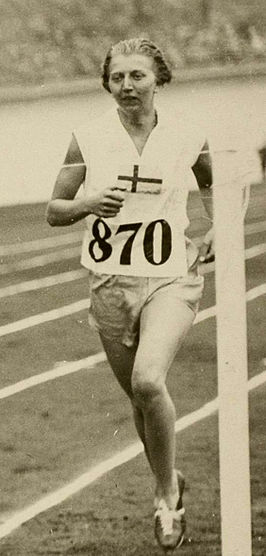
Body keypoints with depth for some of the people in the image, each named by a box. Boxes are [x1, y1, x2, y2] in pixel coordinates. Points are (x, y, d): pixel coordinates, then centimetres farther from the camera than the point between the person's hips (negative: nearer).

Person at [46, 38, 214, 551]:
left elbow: (213, 183, 20)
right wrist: (90, 204, -16)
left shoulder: (187, 137, -1)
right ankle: (170, 487, 39)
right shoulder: (88, 139, -1)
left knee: (148, 380, -25)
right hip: (110, 283, 2)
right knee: (139, 398, 12)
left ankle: (166, 495, -5)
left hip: (171, 280, -2)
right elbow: (53, 212, 4)